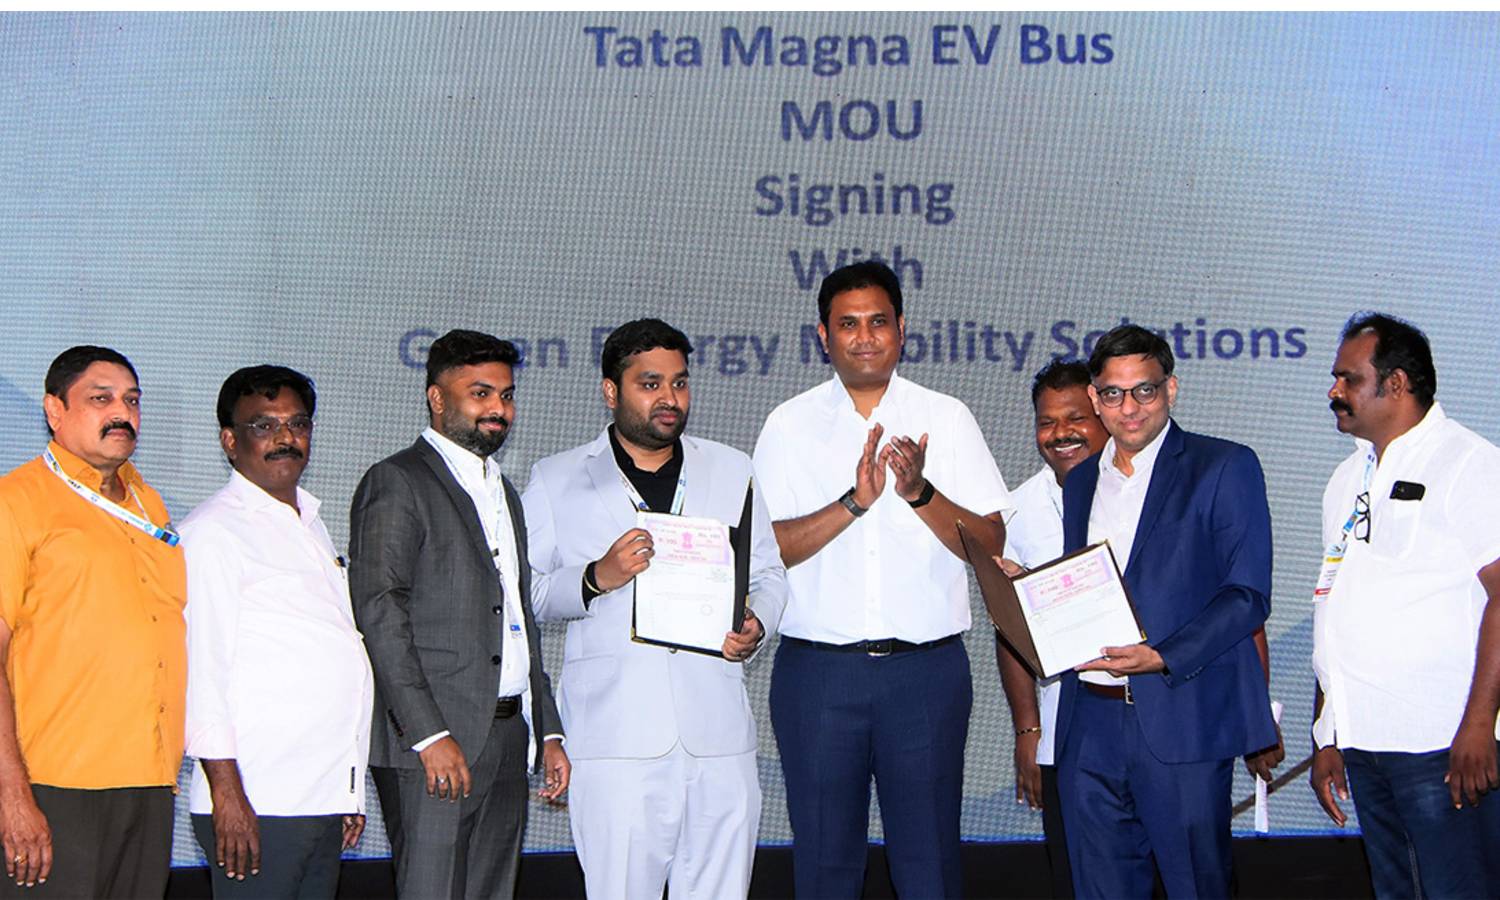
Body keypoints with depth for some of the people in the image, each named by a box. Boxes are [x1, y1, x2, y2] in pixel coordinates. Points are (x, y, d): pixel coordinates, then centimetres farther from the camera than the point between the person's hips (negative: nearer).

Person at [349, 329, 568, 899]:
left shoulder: (503, 492, 22)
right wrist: (430, 735, -21)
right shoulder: (397, 483, -5)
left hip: (508, 738, 8)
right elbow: (379, 613, -14)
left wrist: (547, 731, 18)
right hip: (431, 743, -8)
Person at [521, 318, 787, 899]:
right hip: (615, 737, -2)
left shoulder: (730, 470, 18)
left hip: (718, 735, 3)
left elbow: (768, 574, 21)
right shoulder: (557, 481, 9)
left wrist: (755, 626, -1)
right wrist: (595, 579, -13)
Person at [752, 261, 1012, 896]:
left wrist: (920, 491, -15)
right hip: (817, 670, 0)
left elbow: (990, 545, 0)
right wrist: (854, 502, -16)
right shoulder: (790, 425, 6)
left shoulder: (946, 418, 7)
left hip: (927, 669, 0)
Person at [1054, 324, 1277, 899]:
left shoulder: (1224, 468, -1)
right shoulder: (1081, 483, 19)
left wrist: (1160, 658, -20)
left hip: (1180, 722, -5)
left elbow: (1248, 595, -9)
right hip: (1088, 726, 6)